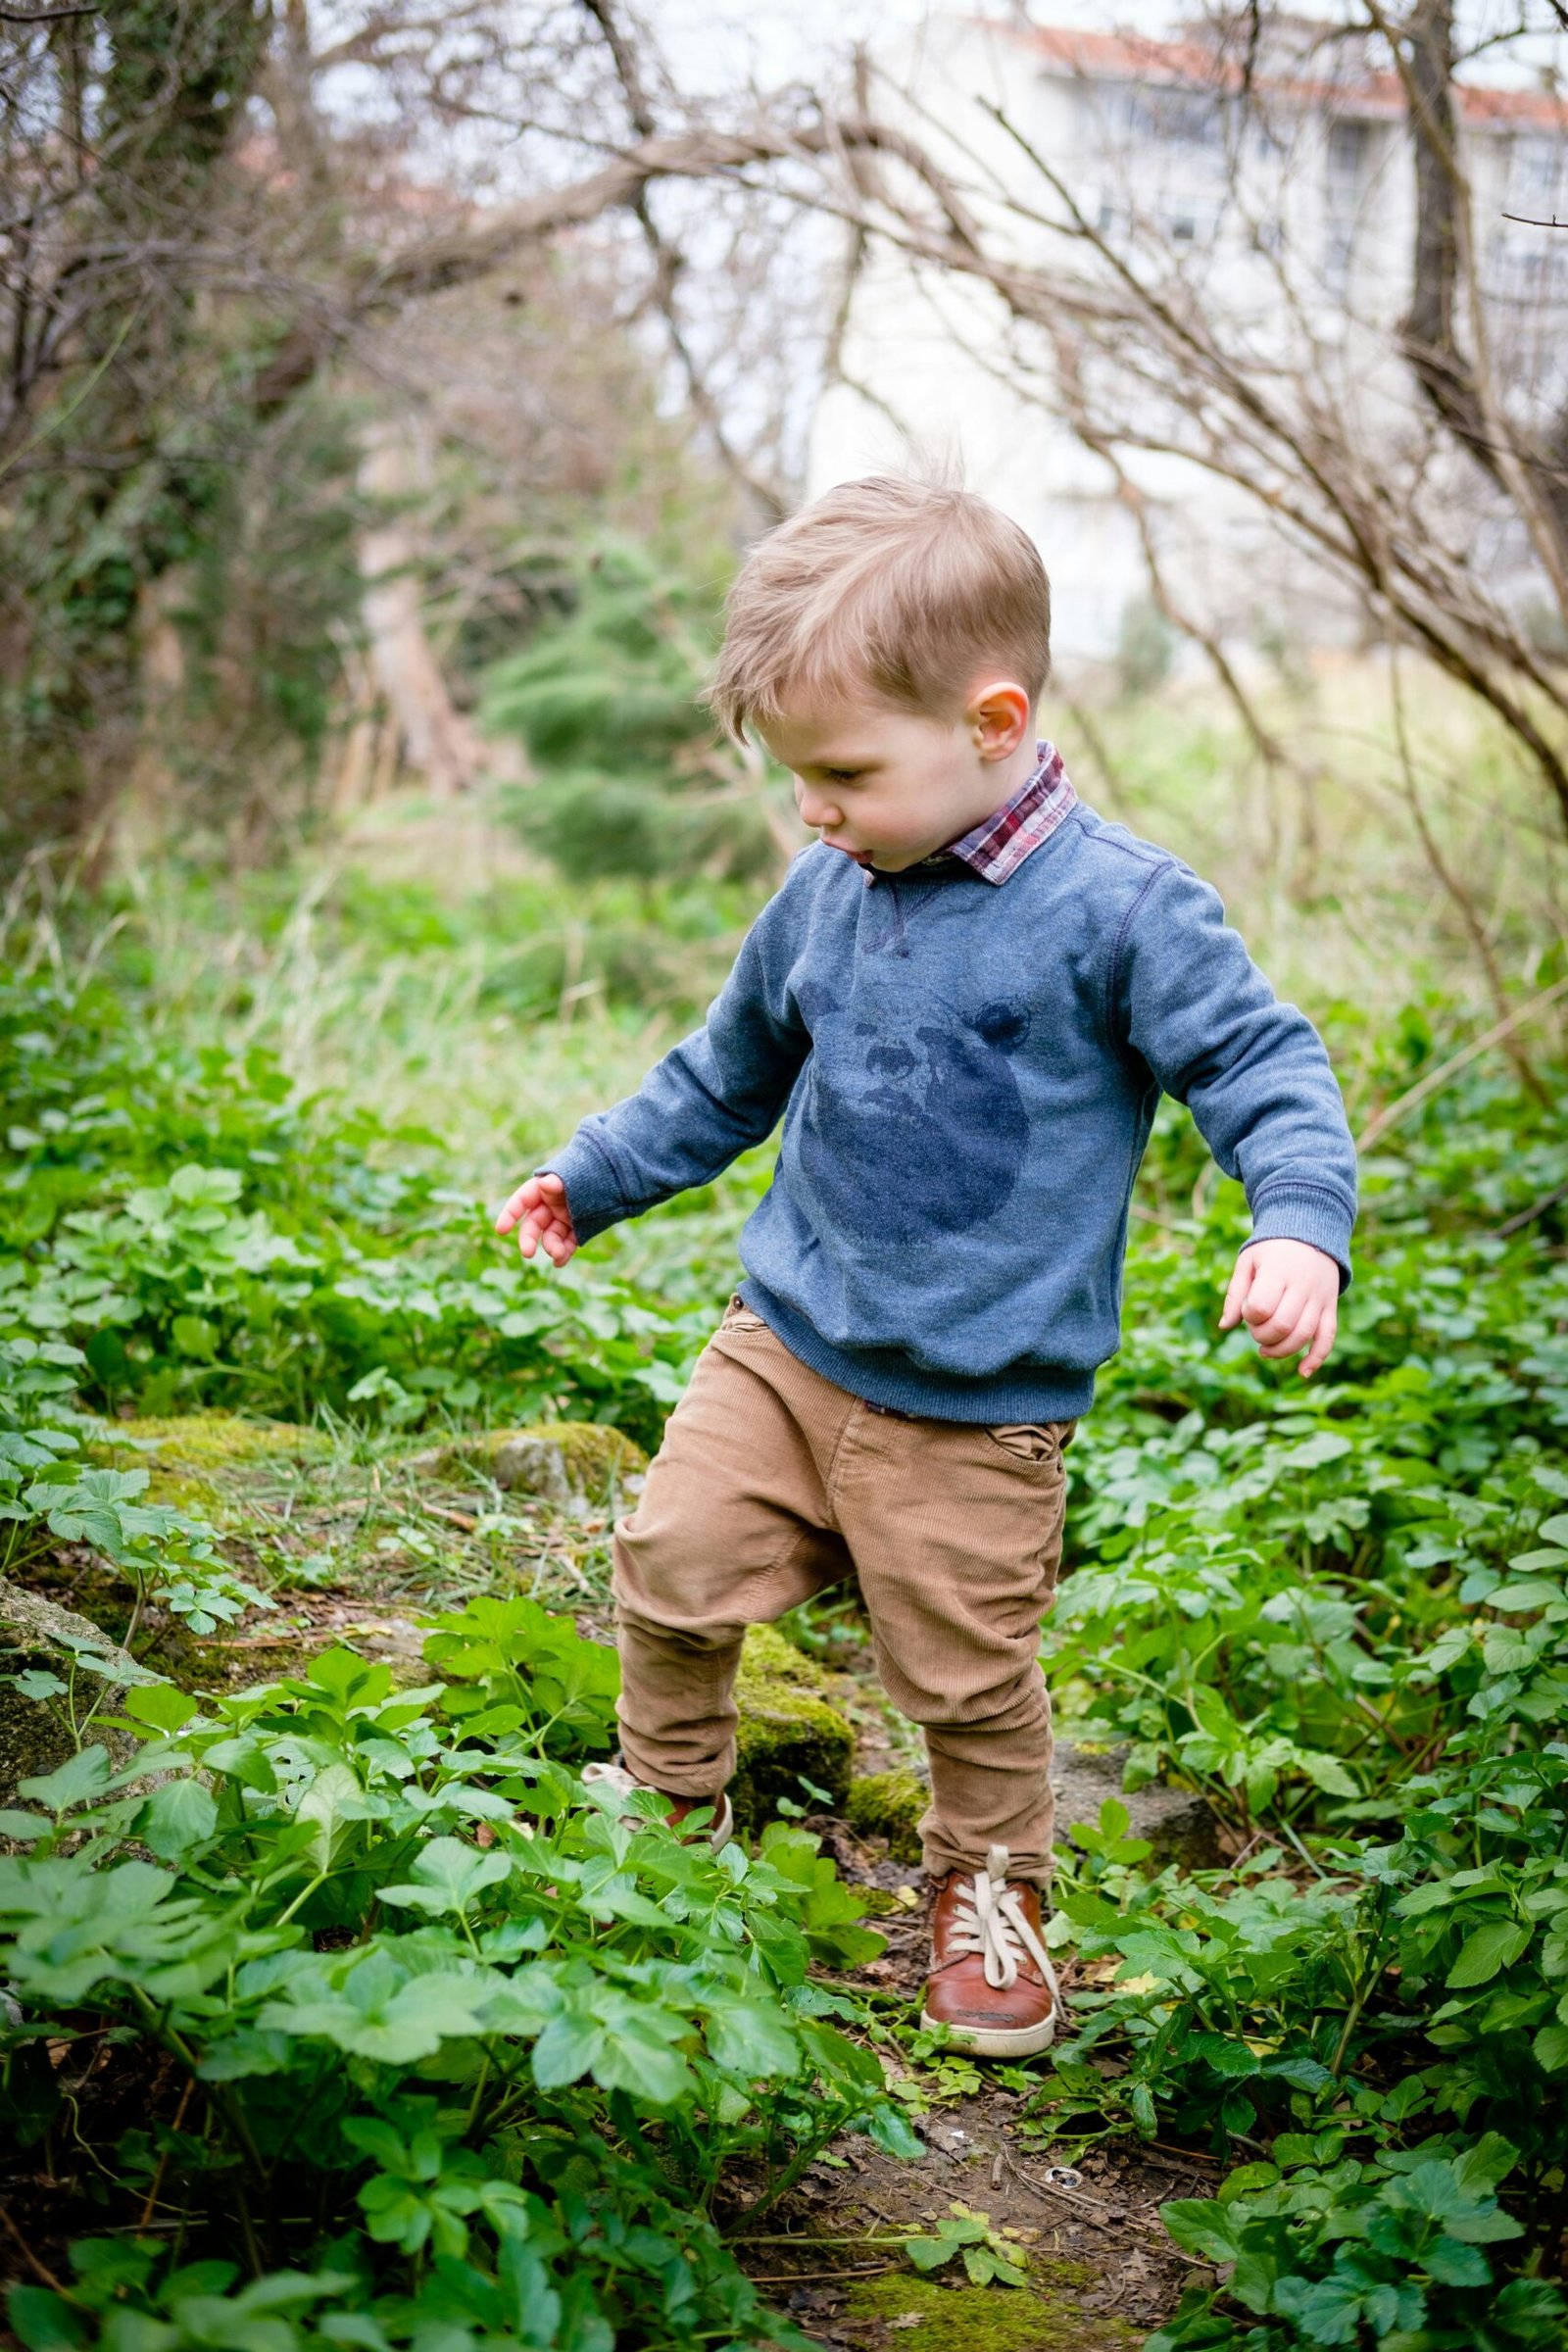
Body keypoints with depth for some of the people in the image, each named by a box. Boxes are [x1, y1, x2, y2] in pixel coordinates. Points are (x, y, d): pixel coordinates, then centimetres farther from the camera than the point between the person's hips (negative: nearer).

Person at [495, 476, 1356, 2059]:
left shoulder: (1116, 908, -15)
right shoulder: (824, 898, 3)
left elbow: (1263, 1062, -11)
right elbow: (722, 1081, 18)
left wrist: (1300, 1222, -28)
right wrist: (586, 1179, 21)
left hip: (979, 1405, -5)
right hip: (784, 1343, 5)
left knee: (966, 1674, 6)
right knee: (675, 1566, 5)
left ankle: (986, 1884, 34)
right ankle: (666, 1801, 33)